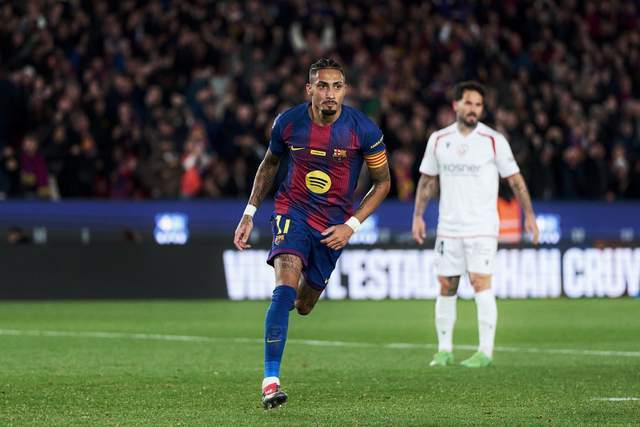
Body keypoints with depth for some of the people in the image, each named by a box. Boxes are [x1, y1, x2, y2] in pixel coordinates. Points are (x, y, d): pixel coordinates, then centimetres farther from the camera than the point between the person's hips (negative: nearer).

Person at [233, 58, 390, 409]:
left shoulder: (364, 130, -14)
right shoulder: (288, 123, -10)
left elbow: (382, 183, -2)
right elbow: (270, 163, 11)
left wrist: (351, 226, -12)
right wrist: (249, 213, 8)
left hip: (334, 225, 1)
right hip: (293, 211, -1)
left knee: (303, 305, 11)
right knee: (285, 287, -25)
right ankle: (271, 380, -26)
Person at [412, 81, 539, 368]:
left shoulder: (494, 141, -3)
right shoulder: (438, 140, 6)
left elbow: (515, 179, 2)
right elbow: (427, 180, 14)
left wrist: (529, 214, -1)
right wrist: (418, 216, 8)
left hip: (482, 227, -3)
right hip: (448, 226, 4)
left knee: (480, 282, -14)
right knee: (446, 286, 5)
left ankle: (486, 351, -11)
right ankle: (444, 350, 14)